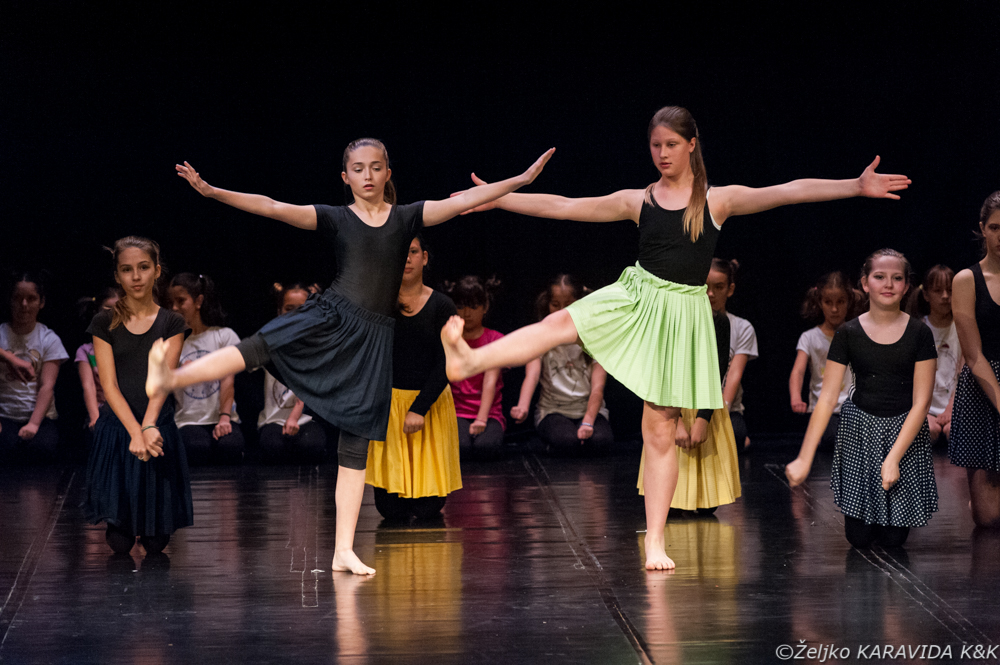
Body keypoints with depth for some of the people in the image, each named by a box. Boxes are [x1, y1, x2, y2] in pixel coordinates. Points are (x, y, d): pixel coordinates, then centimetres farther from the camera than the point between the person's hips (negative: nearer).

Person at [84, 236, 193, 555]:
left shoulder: (172, 323, 2)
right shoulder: (104, 323, 0)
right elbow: (109, 385, -7)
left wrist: (149, 426, -27)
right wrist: (135, 432, -21)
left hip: (159, 428, 0)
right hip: (116, 428, 0)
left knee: (156, 543, -1)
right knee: (120, 541, -4)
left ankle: (152, 531, 33)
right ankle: (120, 526, 30)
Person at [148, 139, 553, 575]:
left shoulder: (406, 217, 9)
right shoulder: (335, 218, 4)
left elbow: (464, 201, 3)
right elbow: (272, 208, -5)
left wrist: (521, 179, -4)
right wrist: (211, 192, -15)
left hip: (372, 338, 1)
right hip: (330, 318, -1)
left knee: (356, 445, 1)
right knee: (261, 347, -29)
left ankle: (344, 550, 2)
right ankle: (170, 378, -42)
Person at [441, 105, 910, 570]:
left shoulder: (718, 200, 0)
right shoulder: (638, 202, 6)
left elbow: (791, 192, -7)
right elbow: (561, 207, 8)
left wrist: (857, 186, -15)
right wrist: (494, 199, 7)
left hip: (682, 313, -2)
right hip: (635, 299, 2)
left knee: (661, 428, 0)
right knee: (560, 324, -26)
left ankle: (655, 539, 4)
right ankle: (470, 361, -38)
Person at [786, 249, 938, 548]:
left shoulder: (919, 333, -7)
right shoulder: (849, 333, -4)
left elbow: (920, 402, -8)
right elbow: (827, 397, -7)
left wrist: (893, 459, -16)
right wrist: (804, 459, -14)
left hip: (906, 431, 0)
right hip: (860, 427, 1)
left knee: (893, 538, -1)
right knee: (859, 537, -1)